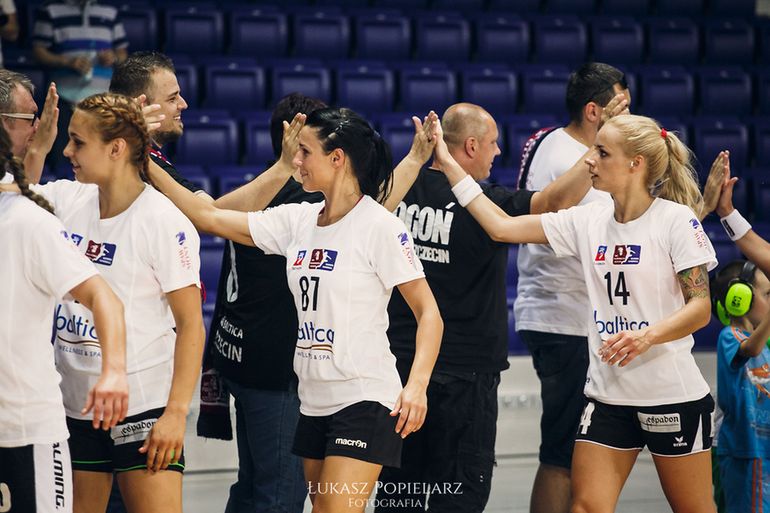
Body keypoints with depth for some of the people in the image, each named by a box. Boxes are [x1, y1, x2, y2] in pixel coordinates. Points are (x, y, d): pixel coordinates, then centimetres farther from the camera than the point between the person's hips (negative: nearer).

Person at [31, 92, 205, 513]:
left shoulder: (164, 222, -13)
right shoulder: (63, 200, 3)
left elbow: (191, 323, -12)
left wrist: (176, 411, -18)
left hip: (144, 406, -6)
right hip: (72, 404, 6)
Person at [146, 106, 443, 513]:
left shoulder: (379, 227, -12)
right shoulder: (297, 220, 7)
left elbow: (428, 313, -12)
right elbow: (209, 217, 7)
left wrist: (416, 386, -25)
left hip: (366, 400, -7)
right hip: (314, 400, 7)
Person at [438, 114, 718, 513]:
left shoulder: (676, 220, -9)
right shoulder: (587, 221, 5)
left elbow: (700, 307, -11)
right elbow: (502, 226, 3)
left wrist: (647, 335, -28)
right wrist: (449, 165, 1)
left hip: (674, 396, -4)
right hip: (607, 395, 4)